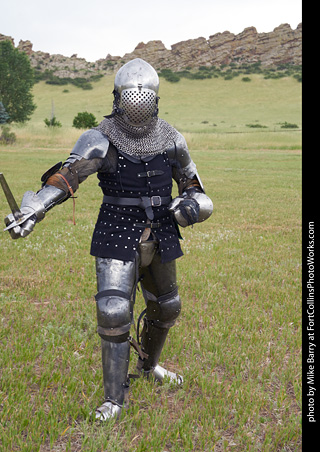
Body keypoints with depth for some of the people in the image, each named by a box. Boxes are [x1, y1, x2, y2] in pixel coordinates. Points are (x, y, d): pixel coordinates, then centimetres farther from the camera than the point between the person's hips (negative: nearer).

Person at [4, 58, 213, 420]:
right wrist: (32, 212, -43)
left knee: (165, 307, 18)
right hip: (118, 236, -4)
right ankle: (114, 398, 6)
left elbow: (193, 187, 10)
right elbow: (67, 175, -28)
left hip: (160, 235, 5)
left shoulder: (171, 140, -1)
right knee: (113, 312, -13)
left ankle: (148, 365, 47)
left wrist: (189, 204, -14)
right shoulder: (103, 140, -12)